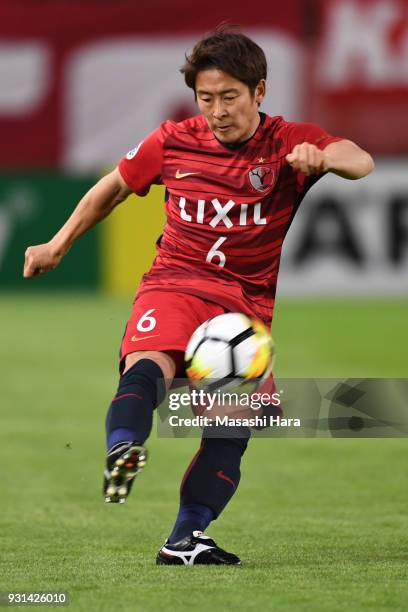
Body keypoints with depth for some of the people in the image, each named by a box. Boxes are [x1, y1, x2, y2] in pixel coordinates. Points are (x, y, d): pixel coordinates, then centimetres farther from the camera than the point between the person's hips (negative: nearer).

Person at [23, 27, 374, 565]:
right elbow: (114, 187, 23)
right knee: (149, 363, -33)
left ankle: (187, 538, -12)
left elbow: (362, 162, -19)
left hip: (250, 302, 1)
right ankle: (122, 451, -59)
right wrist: (59, 245, 27)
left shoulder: (289, 143, -1)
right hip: (175, 283, -1)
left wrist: (325, 158, -42)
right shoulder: (173, 142, 6)